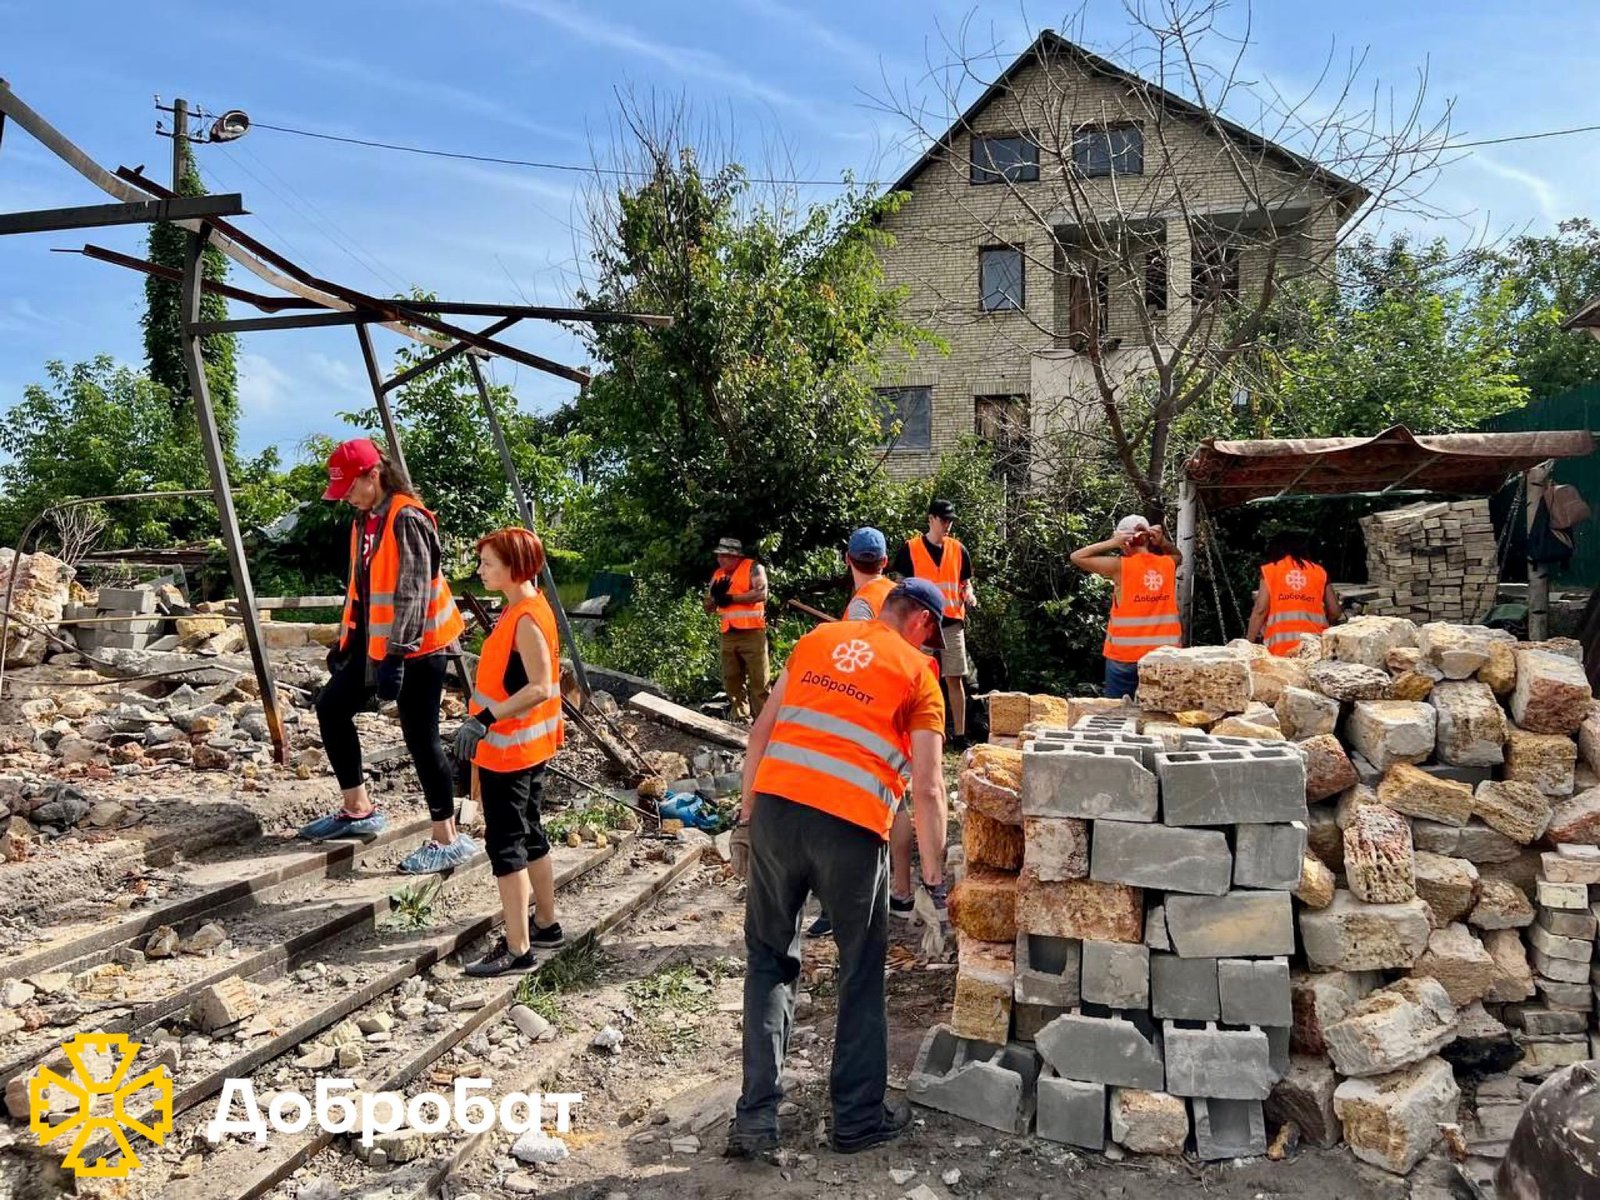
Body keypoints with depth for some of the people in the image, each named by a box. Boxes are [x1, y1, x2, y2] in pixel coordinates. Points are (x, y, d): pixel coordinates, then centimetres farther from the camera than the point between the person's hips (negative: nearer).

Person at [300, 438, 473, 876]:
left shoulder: (406, 520, -18)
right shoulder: (365, 519, 11)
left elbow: (411, 594, -23)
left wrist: (395, 656, -25)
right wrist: (346, 639, 21)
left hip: (414, 647, -10)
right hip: (375, 642, 10)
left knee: (420, 738, -5)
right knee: (331, 708, 14)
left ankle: (448, 840, 5)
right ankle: (358, 810, 26)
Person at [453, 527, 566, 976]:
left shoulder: (527, 619, -21)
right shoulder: (522, 609, 9)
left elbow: (540, 688, -27)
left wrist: (484, 719, -30)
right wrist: (486, 722, 20)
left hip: (511, 748, -10)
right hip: (523, 746, 10)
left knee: (506, 843, -5)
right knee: (528, 833, 18)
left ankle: (517, 948, 0)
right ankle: (546, 924, 30)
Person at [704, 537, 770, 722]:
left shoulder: (753, 568, -3)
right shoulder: (717, 574, 15)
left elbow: (761, 594, -18)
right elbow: (707, 607, 17)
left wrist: (730, 598, -12)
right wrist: (715, 594, -6)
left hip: (752, 633, -6)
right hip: (728, 635, 6)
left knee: (758, 680, -6)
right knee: (732, 680, 10)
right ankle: (740, 718, 19)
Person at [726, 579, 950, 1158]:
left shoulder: (817, 638, 17)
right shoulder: (918, 675, 7)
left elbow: (761, 732, 13)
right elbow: (927, 790, 1)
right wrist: (933, 882, 7)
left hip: (774, 807, 3)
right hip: (851, 827, -3)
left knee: (769, 960, 18)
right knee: (861, 973, 17)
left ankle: (756, 1115, 18)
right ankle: (858, 1118, 28)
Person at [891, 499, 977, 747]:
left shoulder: (959, 550, 9)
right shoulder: (910, 549, 1)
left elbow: (966, 583, 16)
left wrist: (969, 596, -5)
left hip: (952, 623, 2)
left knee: (955, 679, 1)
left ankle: (959, 735, 6)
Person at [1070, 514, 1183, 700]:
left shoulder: (1120, 566, -9)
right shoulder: (1168, 564, 4)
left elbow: (1077, 557, -1)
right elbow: (1178, 555, 29)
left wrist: (1111, 543, -3)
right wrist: (1162, 542, 10)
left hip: (1126, 656, -4)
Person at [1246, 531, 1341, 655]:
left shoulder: (1269, 571, 8)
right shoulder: (1319, 571, 14)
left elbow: (1260, 610, 0)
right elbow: (1334, 611, 14)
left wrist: (1248, 643, 4)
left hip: (1281, 646, -2)